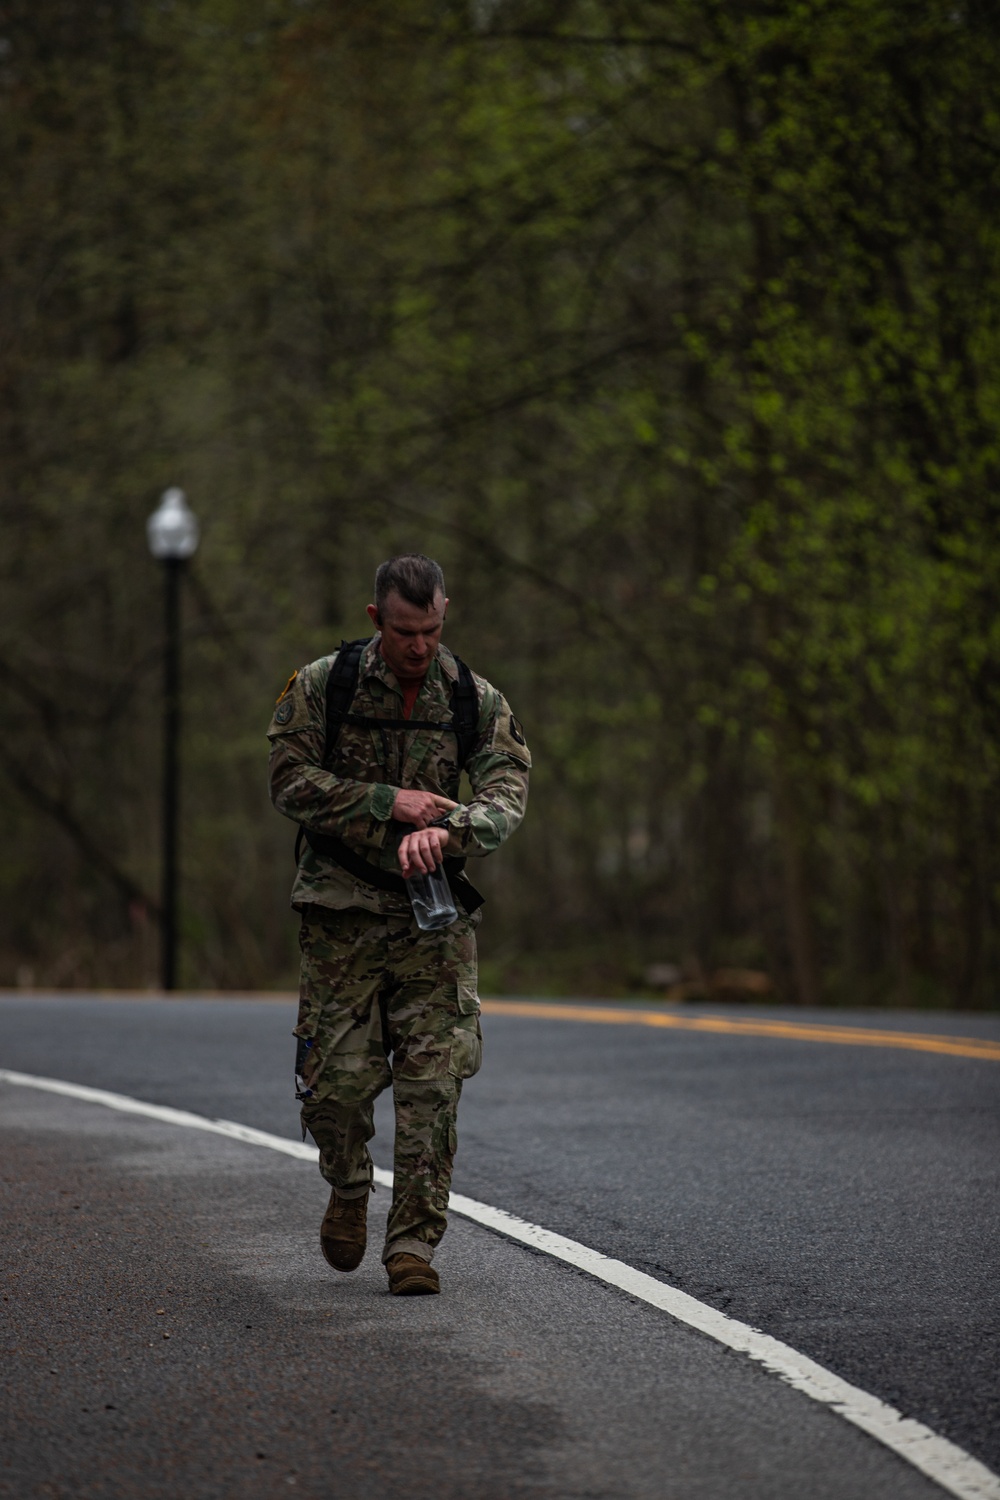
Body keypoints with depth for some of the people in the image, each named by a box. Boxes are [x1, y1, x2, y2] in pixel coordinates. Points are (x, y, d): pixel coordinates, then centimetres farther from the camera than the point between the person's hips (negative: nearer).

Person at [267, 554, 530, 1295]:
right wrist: (389, 802, -17)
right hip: (342, 908, -1)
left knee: (432, 1082, -6)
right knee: (337, 1079, -2)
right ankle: (349, 1190, 29)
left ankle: (414, 1241, 0)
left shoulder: (476, 701, 2)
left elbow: (507, 796, -9)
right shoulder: (320, 686, -2)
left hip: (435, 915, 1)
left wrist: (445, 830, -29)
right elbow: (292, 782, -7)